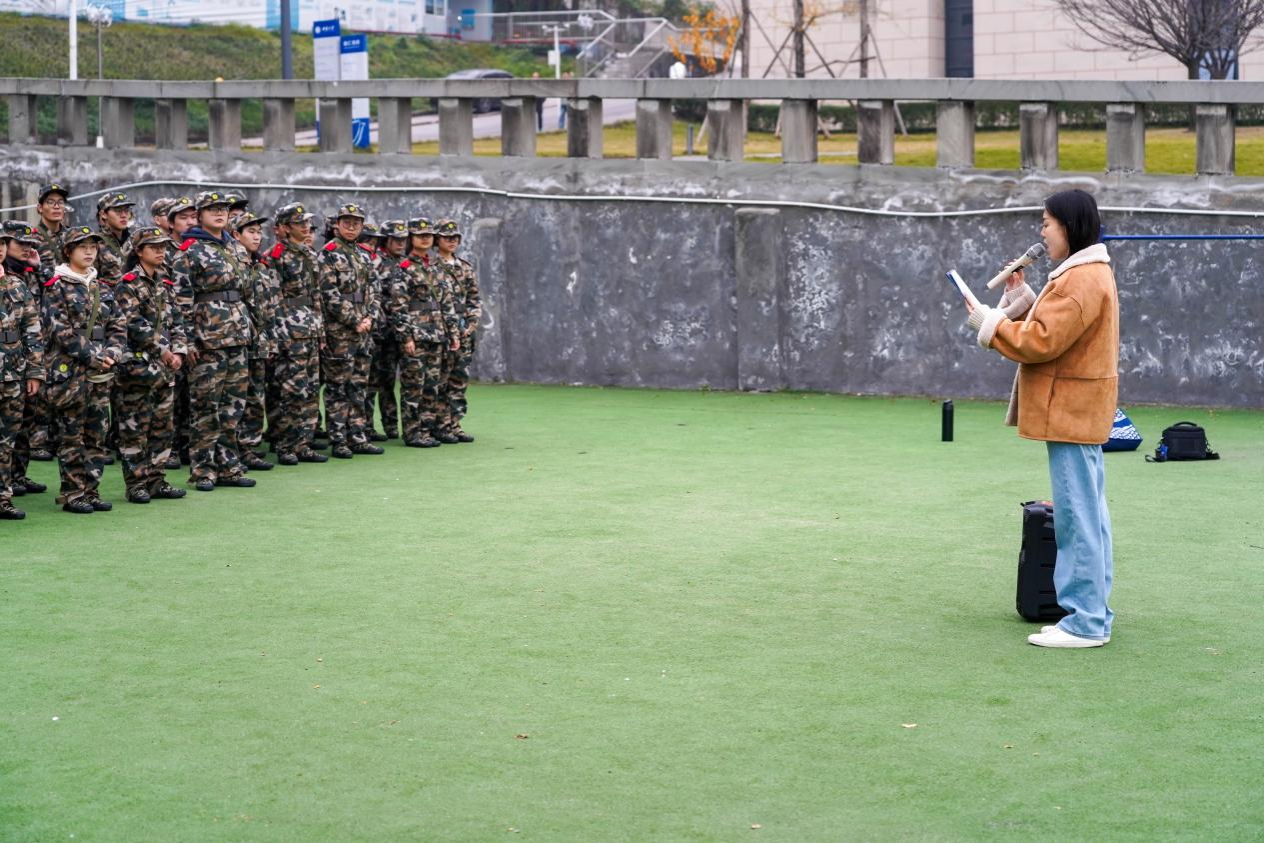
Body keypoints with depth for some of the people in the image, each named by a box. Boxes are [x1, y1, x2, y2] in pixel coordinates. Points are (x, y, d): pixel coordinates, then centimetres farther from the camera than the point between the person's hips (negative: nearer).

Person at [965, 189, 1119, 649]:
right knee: (1088, 514, 14)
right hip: (1079, 410, 11)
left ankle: (1084, 622, -7)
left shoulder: (1082, 280, -17)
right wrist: (1022, 298, 10)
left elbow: (1042, 341, -21)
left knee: (1077, 516, -9)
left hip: (1071, 412, -11)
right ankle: (1093, 611, 21)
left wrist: (989, 323, -10)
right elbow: (1055, 327, 19)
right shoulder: (1087, 273, 17)